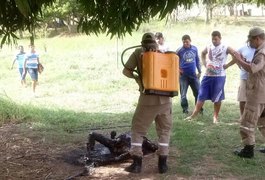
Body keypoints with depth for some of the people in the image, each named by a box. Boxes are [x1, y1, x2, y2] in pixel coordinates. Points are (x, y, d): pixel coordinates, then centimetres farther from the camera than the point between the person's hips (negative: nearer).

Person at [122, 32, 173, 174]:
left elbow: (126, 71, 1)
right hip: (165, 99, 3)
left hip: (148, 99, -2)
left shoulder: (138, 53, 4)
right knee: (164, 130, 16)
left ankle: (136, 163, 6)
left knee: (138, 129, 11)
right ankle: (162, 163, 13)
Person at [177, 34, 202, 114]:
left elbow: (197, 60, 12)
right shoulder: (179, 50, -6)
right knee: (183, 94, 1)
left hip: (193, 75, 3)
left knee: (198, 92, 4)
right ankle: (185, 109, 13)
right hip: (183, 75, -3)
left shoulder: (194, 49, 4)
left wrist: (199, 71, 12)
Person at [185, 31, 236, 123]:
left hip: (219, 76, -4)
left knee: (217, 98, 3)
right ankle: (193, 115, 7)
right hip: (207, 75, 4)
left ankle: (215, 117, 15)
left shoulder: (225, 48, -7)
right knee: (201, 96, 4)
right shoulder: (209, 47, 7)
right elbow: (203, 54, 27)